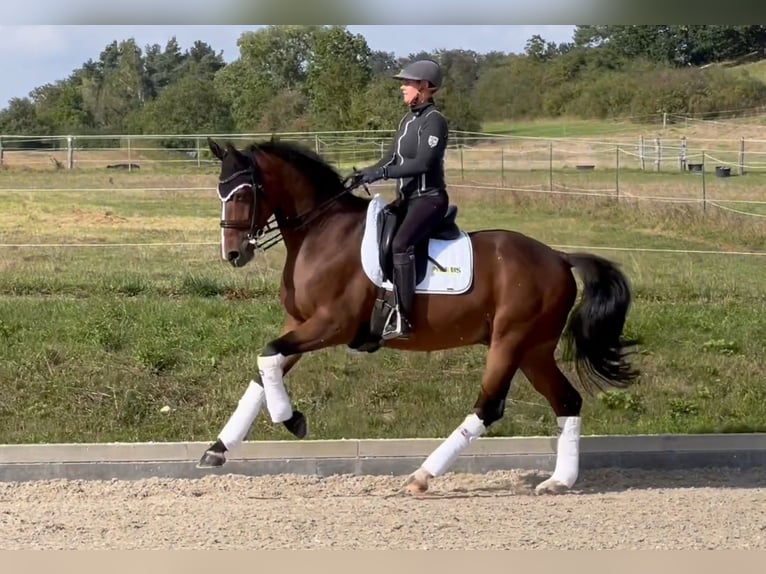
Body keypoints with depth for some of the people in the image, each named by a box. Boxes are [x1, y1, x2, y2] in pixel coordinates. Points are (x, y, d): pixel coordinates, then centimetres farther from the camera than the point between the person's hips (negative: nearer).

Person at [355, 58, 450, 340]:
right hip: (407, 198, 10)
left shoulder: (434, 121, -13)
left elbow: (423, 163, -23)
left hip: (429, 198, -10)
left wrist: (381, 173, -27)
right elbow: (392, 158, 18)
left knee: (399, 244, -32)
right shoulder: (407, 121, 14)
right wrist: (365, 173, 1)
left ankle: (404, 320, -35)